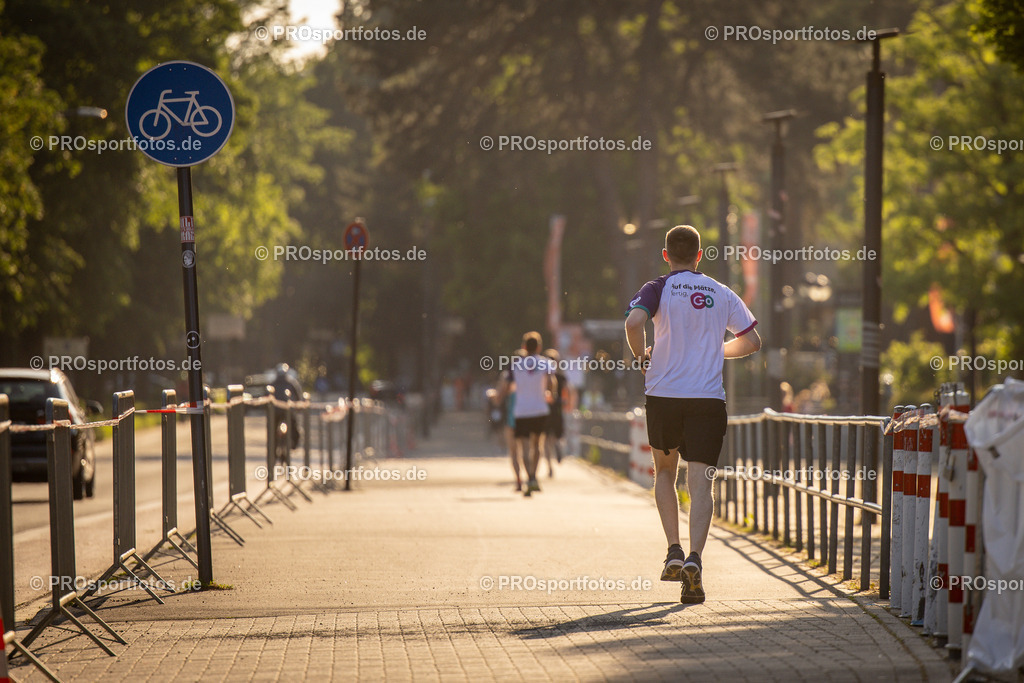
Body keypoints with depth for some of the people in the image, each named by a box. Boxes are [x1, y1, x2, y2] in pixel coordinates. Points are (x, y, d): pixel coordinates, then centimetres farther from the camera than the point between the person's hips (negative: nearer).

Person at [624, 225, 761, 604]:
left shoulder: (659, 289, 0)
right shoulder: (722, 294, 9)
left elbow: (633, 322, -20)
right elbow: (752, 342, 13)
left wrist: (641, 356, -1)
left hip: (663, 394, -1)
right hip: (709, 398, 1)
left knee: (664, 471, 20)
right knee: (700, 483, -4)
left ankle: (673, 551, 8)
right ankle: (694, 557, -23)